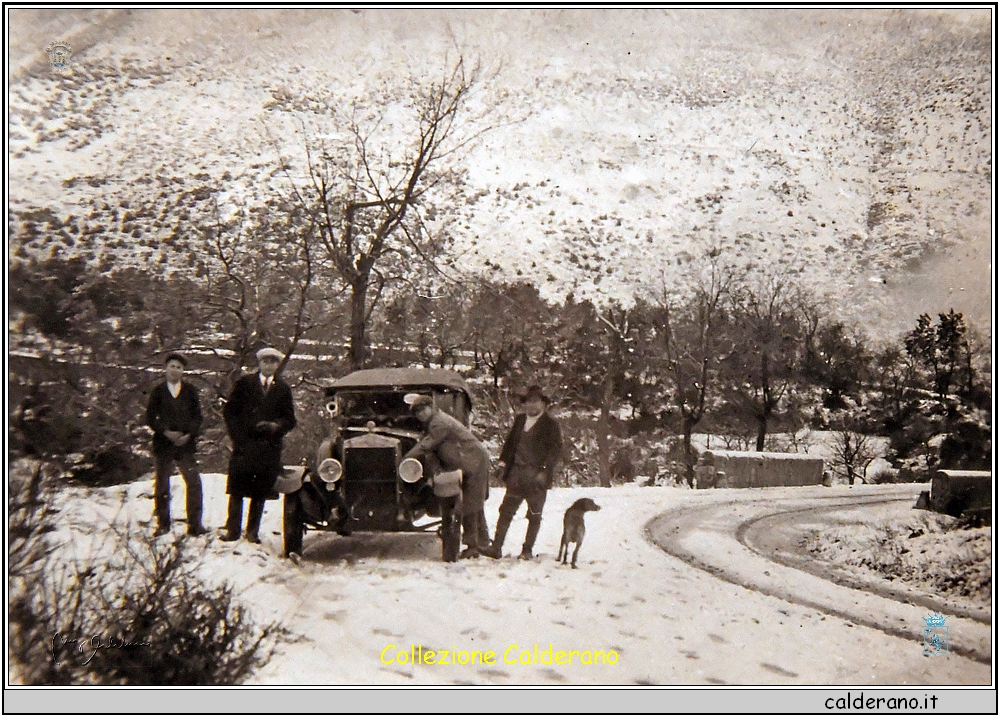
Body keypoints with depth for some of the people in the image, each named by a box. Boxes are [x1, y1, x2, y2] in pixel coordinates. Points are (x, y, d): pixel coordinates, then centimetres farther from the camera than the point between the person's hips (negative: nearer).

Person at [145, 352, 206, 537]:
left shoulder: (190, 391, 7)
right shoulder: (158, 391, 6)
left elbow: (197, 416, 6)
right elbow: (150, 417, 2)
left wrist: (189, 434, -9)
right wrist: (166, 432, -12)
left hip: (185, 443, 0)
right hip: (162, 443, 0)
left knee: (194, 483, -7)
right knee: (161, 485, 5)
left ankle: (194, 524, 0)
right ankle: (162, 524, 15)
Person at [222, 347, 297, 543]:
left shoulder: (283, 389, 12)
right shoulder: (244, 383, 8)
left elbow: (290, 420, 11)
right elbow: (229, 411, 5)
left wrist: (276, 426, -9)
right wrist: (238, 437, -5)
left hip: (269, 448, 1)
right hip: (244, 445, -1)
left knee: (260, 493, 4)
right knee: (237, 490, -1)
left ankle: (252, 531, 10)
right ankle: (232, 530, 4)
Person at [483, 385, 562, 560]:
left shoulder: (550, 424, -1)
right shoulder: (519, 420, 15)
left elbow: (556, 449, -5)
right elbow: (510, 441, 20)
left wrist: (545, 470, -13)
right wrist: (503, 460, 8)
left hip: (537, 475, -4)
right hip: (517, 473, 4)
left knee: (534, 515, 3)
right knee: (506, 510, 2)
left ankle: (527, 550, 13)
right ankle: (496, 547, 5)